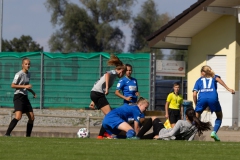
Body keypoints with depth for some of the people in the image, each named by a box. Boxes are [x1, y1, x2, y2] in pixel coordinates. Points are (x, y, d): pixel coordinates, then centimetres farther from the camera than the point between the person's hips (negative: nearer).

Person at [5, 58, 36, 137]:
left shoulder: (28, 74, 14)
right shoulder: (19, 74, -11)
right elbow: (12, 85, -15)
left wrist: (32, 92, 13)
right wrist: (25, 86, -19)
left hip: (25, 97, 8)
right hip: (18, 97, -8)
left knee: (32, 117, 6)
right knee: (18, 116, -24)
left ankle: (28, 136, 16)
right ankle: (7, 134, -25)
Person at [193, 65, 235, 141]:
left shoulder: (199, 80, 29)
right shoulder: (214, 77, 28)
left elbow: (194, 94, 16)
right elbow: (218, 79, 2)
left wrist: (196, 105, 25)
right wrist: (228, 89, -9)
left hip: (202, 98, 1)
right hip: (213, 98, -1)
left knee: (196, 117, 17)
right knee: (219, 116, 20)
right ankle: (214, 132, -1)